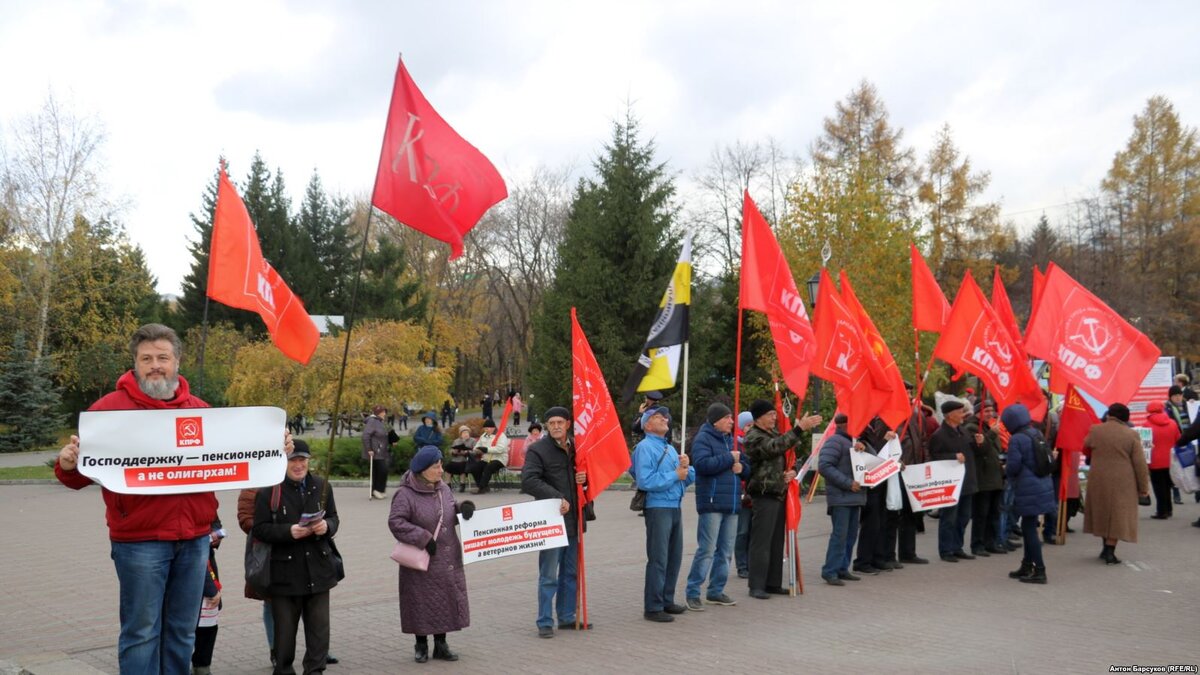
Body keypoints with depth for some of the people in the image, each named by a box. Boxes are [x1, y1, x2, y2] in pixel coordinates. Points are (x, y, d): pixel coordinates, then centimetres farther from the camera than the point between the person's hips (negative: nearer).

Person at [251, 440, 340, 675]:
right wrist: (289, 531, -22)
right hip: (285, 573, -3)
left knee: (319, 625, 6)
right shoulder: (268, 491, -6)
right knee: (285, 627, 8)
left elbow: (334, 518, 11)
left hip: (318, 569, 3)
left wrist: (326, 526, -12)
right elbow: (259, 529, -8)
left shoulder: (322, 486, 7)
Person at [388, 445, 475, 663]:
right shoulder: (406, 494, -14)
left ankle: (441, 645, 24)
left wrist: (464, 507, -3)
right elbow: (395, 522, -20)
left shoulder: (444, 489, 6)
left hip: (447, 560, 6)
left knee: (446, 601, 10)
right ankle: (421, 645, 22)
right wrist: (423, 538, -22)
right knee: (422, 603, 4)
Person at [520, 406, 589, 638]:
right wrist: (556, 497, -23)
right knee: (549, 575, -2)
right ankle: (545, 622, 7)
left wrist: (585, 477, 0)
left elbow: (586, 473, 25)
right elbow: (528, 481, -17)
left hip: (572, 520, 6)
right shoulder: (537, 449, -7)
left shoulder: (576, 447, 12)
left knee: (571, 573, 14)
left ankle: (567, 617, 25)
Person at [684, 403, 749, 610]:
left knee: (725, 551, 11)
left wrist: (741, 467, 1)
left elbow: (747, 467, 25)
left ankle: (716, 591, 20)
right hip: (712, 503, -8)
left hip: (731, 504, 8)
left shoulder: (731, 440, 19)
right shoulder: (703, 438, -5)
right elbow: (702, 463, -22)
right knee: (707, 550, -10)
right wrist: (729, 458, -14)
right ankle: (692, 592, -2)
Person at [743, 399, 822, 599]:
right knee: (761, 542, -7)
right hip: (764, 495, -9)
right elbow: (776, 447, -28)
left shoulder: (774, 432, 17)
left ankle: (773, 583, 18)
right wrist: (800, 428, -34)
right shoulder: (753, 437, -11)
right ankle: (756, 586, -3)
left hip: (779, 494, 9)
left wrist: (793, 470, 1)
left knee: (777, 541, 11)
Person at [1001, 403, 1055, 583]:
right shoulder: (1037, 434, 9)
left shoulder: (1016, 439, -17)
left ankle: (1039, 571, 0)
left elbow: (1013, 466, -18)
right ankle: (1027, 566, 27)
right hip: (1043, 486, 9)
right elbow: (1047, 460, 17)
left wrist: (1005, 469, 2)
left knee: (1029, 528, -1)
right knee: (1028, 526, 18)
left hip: (1028, 490, -9)